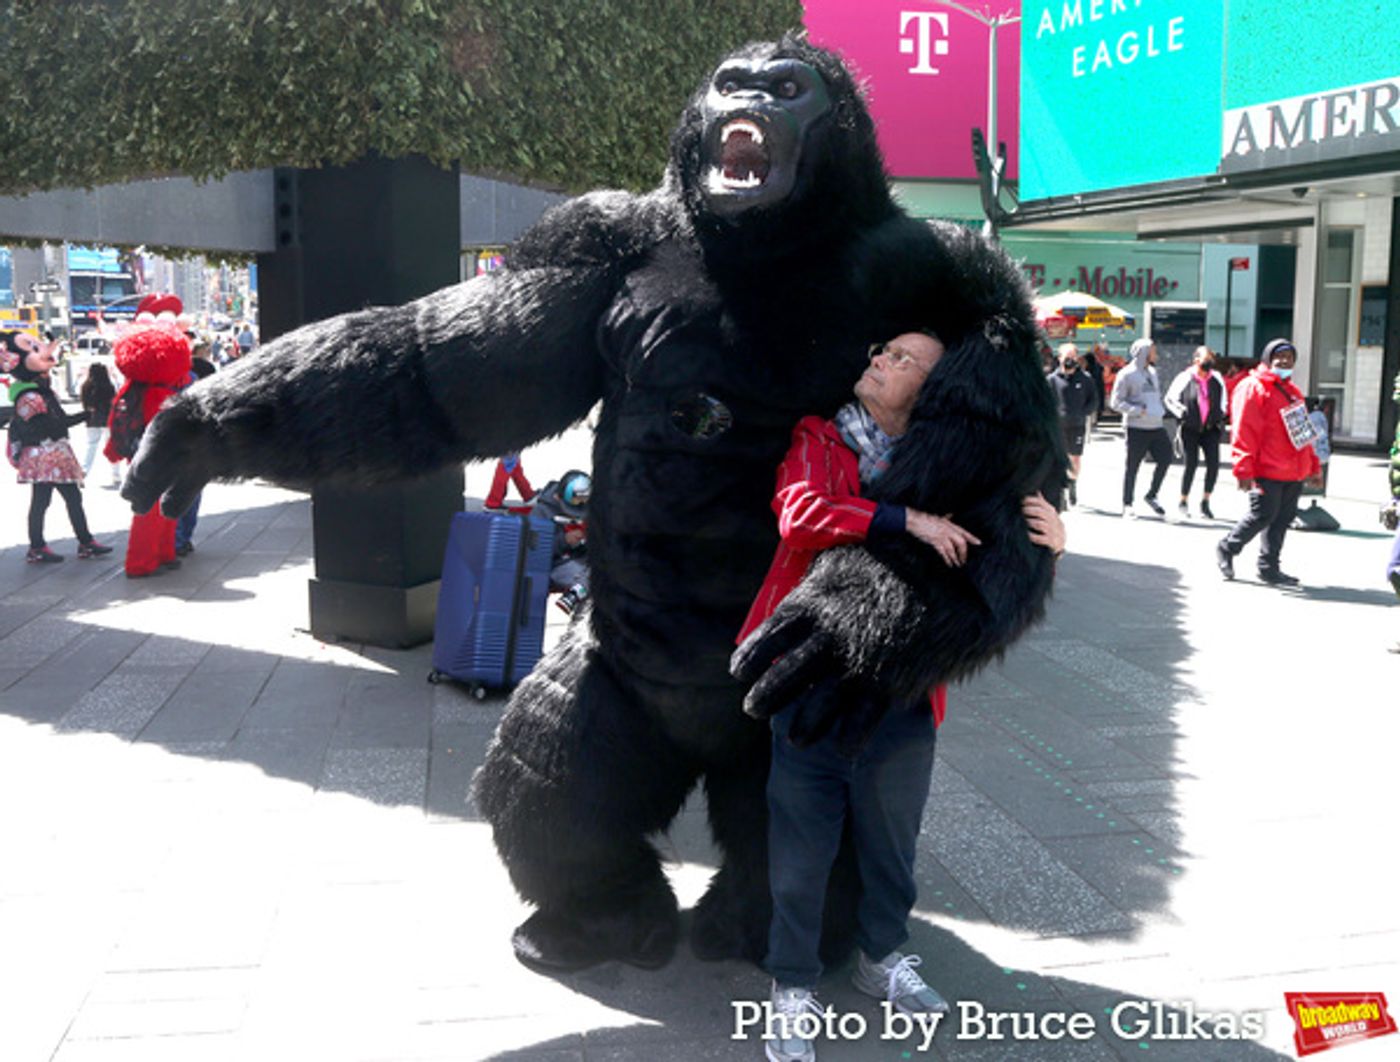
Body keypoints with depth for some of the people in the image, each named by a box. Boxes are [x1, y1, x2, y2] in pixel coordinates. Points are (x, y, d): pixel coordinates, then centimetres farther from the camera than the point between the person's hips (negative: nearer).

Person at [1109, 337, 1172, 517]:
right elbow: (1116, 402, -9)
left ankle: (1151, 495, 18)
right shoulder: (1127, 374, -6)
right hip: (1136, 428, -6)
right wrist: (1138, 411, -17)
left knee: (1165, 458, 1)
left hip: (1156, 426, 7)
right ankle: (1127, 504, 11)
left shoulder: (1152, 372, 16)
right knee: (1132, 466, 2)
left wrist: (1160, 410, 10)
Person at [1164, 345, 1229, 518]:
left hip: (1211, 428, 3)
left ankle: (1205, 502, 9)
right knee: (1190, 465, -3)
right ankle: (1183, 502, 15)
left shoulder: (1217, 379, 5)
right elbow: (1169, 399, 3)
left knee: (1214, 465, -7)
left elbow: (1223, 400, 21)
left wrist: (1223, 415, 7)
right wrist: (1181, 411, -10)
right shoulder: (1185, 378, -5)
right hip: (1190, 429, -3)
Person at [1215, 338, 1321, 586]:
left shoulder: (1292, 391, 20)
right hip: (1267, 471, -8)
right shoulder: (1253, 388, -7)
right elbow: (1244, 432, -13)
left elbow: (1303, 432, 24)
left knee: (1283, 518, 8)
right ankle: (1226, 549, 14)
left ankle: (1269, 568, 15)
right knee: (1263, 515, -7)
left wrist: (1313, 465, 21)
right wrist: (1244, 469, -19)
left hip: (1294, 472, 8)